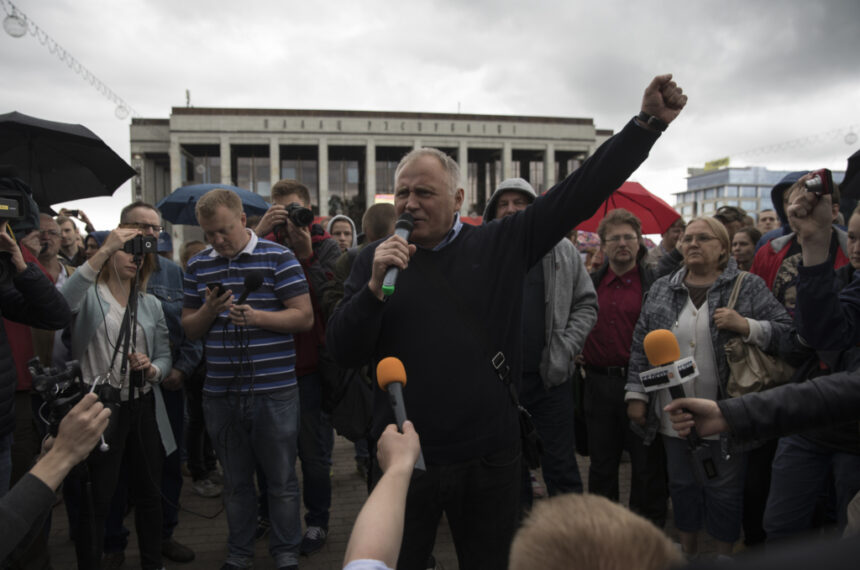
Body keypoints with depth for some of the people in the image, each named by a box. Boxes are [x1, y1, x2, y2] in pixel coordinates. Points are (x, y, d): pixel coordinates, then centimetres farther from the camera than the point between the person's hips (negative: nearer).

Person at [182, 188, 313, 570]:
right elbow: (189, 328, 12)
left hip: (273, 392, -4)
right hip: (220, 393, 4)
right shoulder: (198, 266, 9)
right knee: (235, 481, 17)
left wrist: (256, 316, -23)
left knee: (281, 480, 9)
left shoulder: (278, 258, -5)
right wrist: (210, 309, -9)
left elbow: (304, 317, -9)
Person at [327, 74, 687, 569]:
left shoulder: (502, 244, -1)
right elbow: (343, 352, -5)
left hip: (490, 457, 0)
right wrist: (375, 286, -21)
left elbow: (579, 192, -5)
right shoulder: (377, 259, -1)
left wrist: (648, 123, -9)